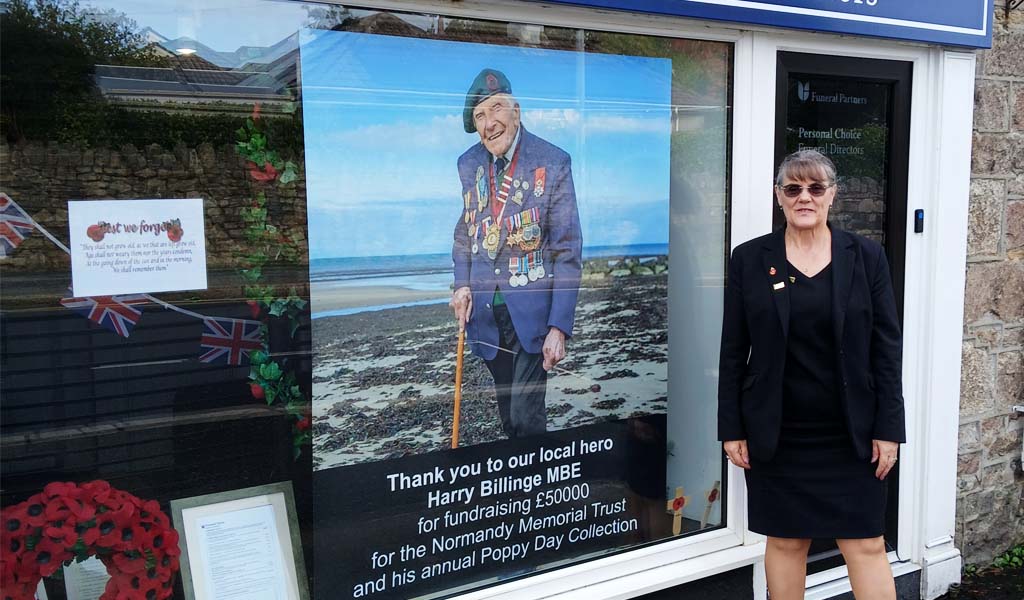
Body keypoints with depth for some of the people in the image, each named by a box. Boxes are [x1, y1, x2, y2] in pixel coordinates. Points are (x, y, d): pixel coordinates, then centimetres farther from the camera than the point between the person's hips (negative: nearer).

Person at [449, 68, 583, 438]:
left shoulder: (553, 164, -10)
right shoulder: (469, 164, 5)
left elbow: (568, 251, -10)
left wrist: (559, 326, -16)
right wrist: (462, 284, 1)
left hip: (532, 310, -4)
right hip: (485, 310, 5)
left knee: (526, 418, -9)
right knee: (508, 416, 15)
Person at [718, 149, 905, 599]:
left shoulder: (865, 257, 1)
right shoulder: (749, 259, 0)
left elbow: (887, 348, 1)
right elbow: (733, 352, 1)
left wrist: (889, 428, -4)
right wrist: (732, 429, -2)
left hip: (851, 435, 0)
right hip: (776, 435, 0)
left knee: (866, 545, 4)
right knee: (785, 542, 10)